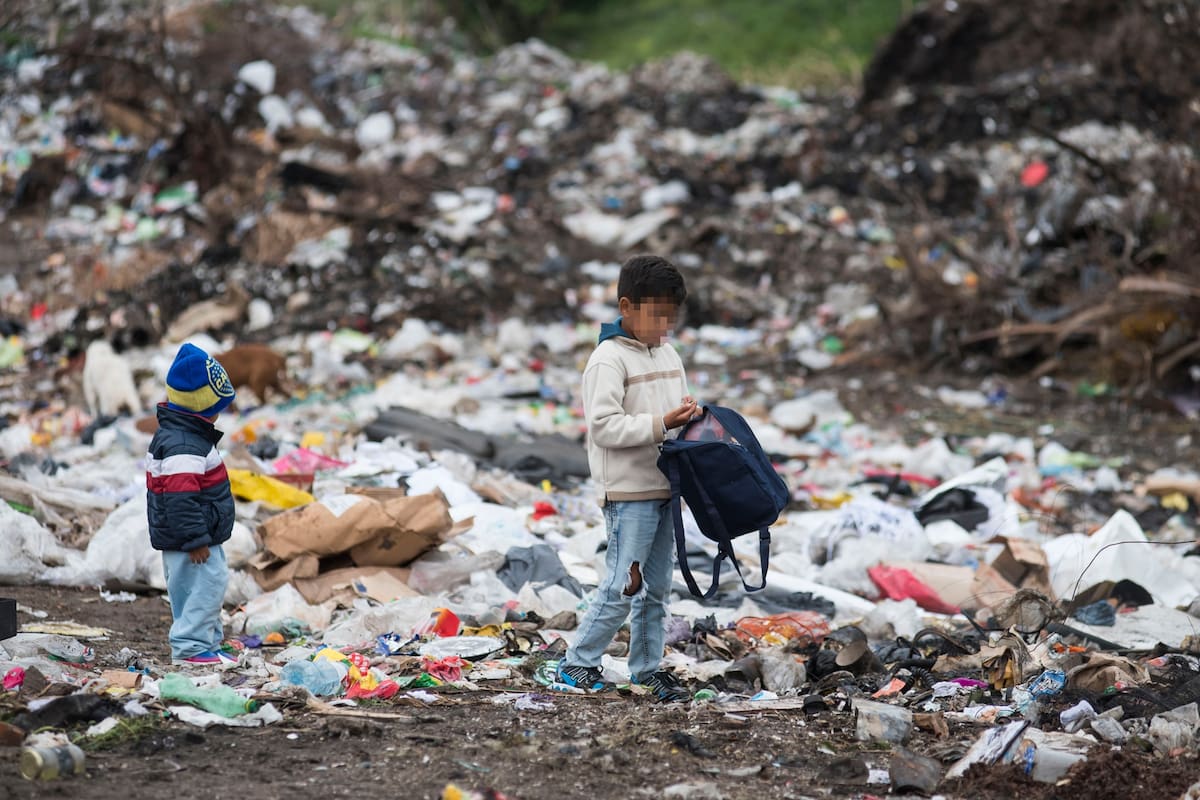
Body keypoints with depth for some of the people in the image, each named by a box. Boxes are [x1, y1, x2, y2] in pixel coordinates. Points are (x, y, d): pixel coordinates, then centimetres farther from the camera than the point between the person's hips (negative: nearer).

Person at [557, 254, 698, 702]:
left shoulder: (667, 354, 13)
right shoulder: (609, 359, -12)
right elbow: (604, 425, -19)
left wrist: (690, 417, 0)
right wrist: (661, 424, -23)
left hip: (665, 488, 8)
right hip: (629, 493, -8)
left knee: (657, 585, 12)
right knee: (624, 584, -7)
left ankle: (647, 667, 21)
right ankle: (578, 663, 4)